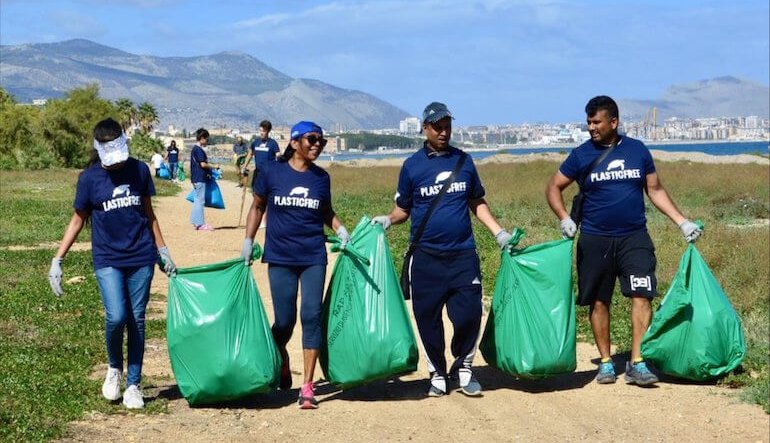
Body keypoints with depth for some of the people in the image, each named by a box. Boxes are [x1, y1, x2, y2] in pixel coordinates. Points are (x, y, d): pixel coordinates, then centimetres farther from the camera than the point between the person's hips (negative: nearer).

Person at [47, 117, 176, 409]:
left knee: (136, 320, 4)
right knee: (116, 317, -17)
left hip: (141, 258, 2)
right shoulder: (89, 178, -3)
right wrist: (57, 261, 1)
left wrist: (163, 252, 14)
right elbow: (78, 220, 5)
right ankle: (114, 368, 12)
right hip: (107, 260, -2)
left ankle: (133, 384, 16)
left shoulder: (139, 170, 2)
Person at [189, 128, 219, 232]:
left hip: (196, 178, 10)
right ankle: (200, 224, -5)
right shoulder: (198, 149, -15)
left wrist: (208, 172, 16)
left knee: (197, 200, 13)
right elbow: (203, 164, -20)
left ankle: (196, 222, 18)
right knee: (200, 200, -7)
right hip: (200, 178, -10)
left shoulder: (195, 149, 15)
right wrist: (214, 167, -8)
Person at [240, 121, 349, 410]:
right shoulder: (272, 173, -1)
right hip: (280, 258, -1)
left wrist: (340, 229, 1)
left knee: (312, 315, -7)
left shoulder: (321, 177, 6)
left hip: (314, 258, 1)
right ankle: (280, 358, 38)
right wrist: (248, 240, 5)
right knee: (284, 320, 2)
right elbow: (257, 206, 10)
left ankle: (307, 387, -2)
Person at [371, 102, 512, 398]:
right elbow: (403, 208, 10)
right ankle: (437, 373, 21)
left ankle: (463, 368, 19)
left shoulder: (463, 160, 9)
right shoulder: (412, 165, 4)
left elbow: (477, 202, 17)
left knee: (469, 314, -4)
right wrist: (387, 220, -10)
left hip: (463, 254, 1)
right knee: (428, 319, 3)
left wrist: (498, 232, 9)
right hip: (426, 256, -1)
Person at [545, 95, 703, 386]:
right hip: (595, 240, 0)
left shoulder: (637, 150, 5)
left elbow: (655, 190, 13)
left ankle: (637, 363, -8)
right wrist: (564, 219, -9)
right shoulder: (581, 155, 2)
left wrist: (682, 222, 6)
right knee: (598, 302, 5)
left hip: (634, 238, 0)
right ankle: (606, 362, 19)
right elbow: (554, 187, 7)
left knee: (641, 296, -12)